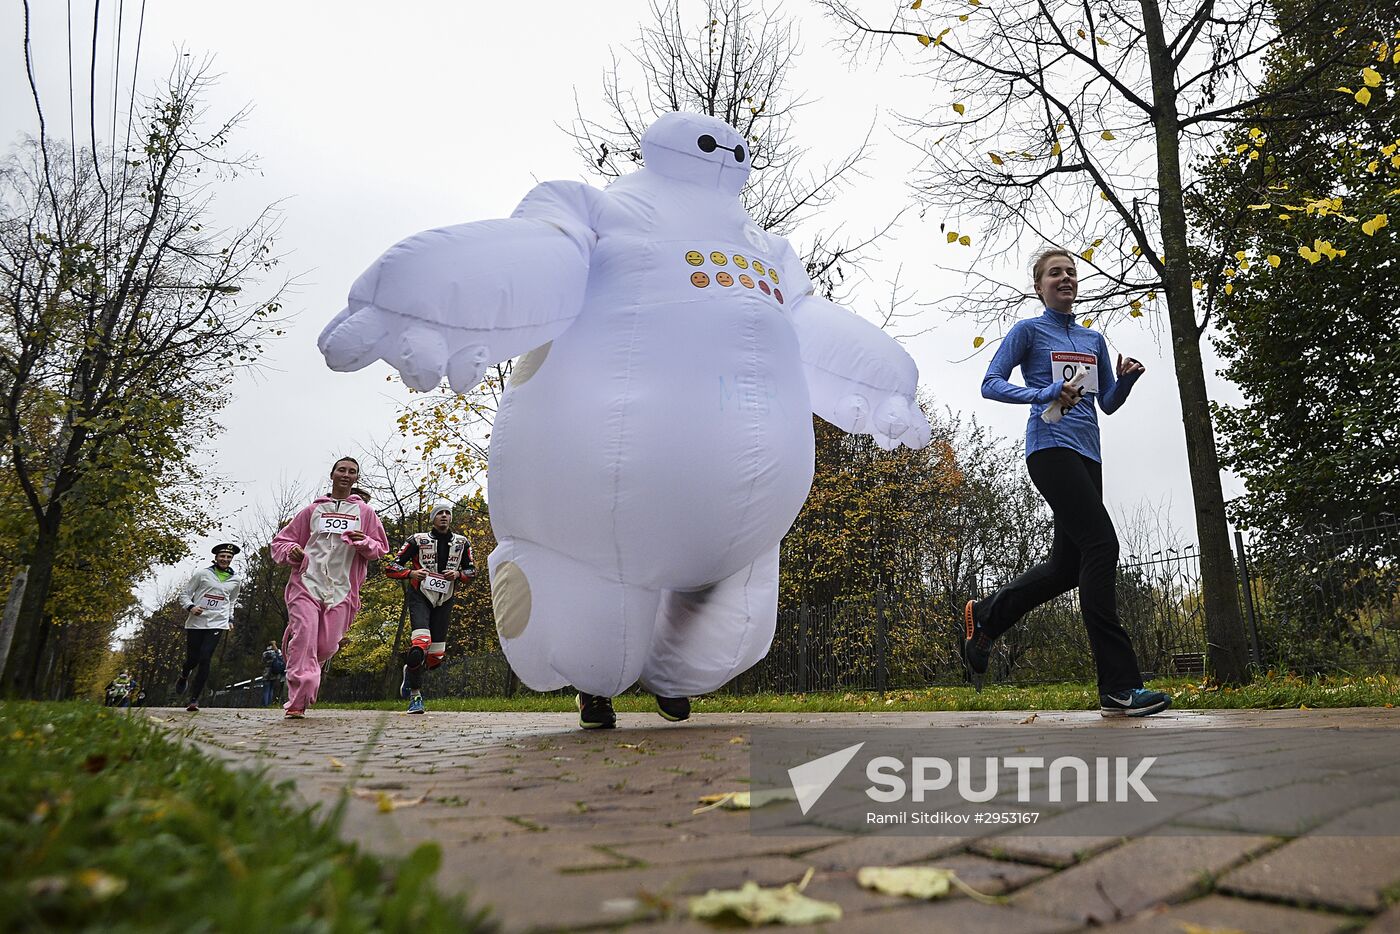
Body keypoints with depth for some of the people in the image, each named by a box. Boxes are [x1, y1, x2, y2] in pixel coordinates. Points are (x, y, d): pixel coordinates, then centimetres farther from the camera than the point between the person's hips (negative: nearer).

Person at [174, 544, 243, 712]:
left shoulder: (236, 580, 11)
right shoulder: (203, 573, 3)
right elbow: (187, 593, 7)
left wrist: (230, 619, 16)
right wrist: (190, 607, -11)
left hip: (217, 624, 1)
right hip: (195, 622, 0)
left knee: (205, 659, -12)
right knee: (192, 658, 4)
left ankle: (194, 698, -6)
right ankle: (183, 676, 42)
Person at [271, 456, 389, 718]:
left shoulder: (364, 512, 15)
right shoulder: (313, 510, 17)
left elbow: (381, 549, 14)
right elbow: (280, 541, 20)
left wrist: (364, 543, -8)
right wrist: (291, 551, -3)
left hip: (341, 588, 0)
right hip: (307, 582, 0)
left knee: (326, 646, -3)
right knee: (304, 637, -16)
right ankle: (297, 702, -13)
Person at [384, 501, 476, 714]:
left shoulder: (461, 543, 7)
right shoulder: (418, 540, -2)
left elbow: (472, 570, 16)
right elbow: (392, 567, -1)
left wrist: (458, 574, -6)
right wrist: (411, 573, -19)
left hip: (444, 600, 4)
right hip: (419, 596, -4)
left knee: (436, 656, 1)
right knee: (421, 643, -24)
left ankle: (410, 670, 35)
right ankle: (415, 695, -9)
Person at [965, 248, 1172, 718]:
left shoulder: (1094, 340, 22)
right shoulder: (1028, 331, 4)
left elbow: (1109, 403, 22)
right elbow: (991, 384, -3)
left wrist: (1127, 378, 1)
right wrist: (1044, 395, -18)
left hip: (1087, 457, 8)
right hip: (1051, 447, -8)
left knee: (1067, 565, 5)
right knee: (1101, 545, -18)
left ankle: (983, 617, 24)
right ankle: (1119, 687, -16)